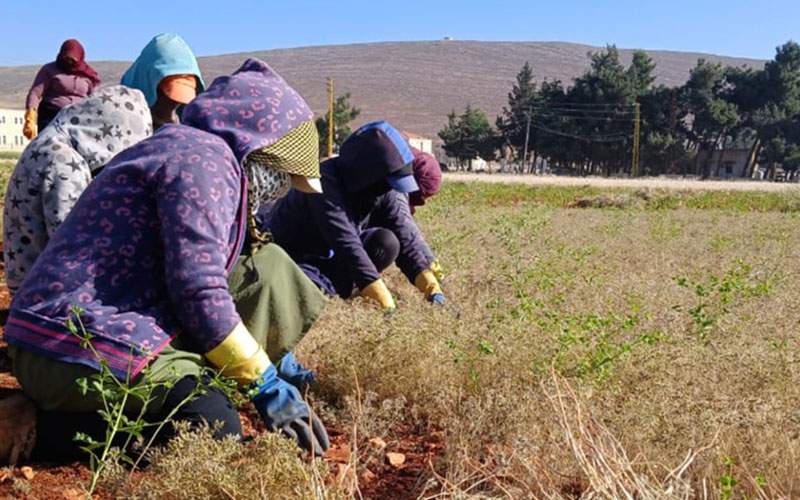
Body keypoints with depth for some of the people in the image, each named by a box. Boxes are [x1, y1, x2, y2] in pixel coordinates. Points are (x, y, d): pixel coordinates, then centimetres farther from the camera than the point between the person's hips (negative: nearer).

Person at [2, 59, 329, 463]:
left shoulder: (181, 147, 19)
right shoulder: (205, 158, -12)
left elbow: (193, 276, 23)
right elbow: (197, 290, -20)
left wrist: (274, 365, 24)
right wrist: (268, 385, -11)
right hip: (87, 350, -10)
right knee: (216, 429, -20)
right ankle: (45, 425, -9)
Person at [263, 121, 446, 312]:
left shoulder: (386, 190, -11)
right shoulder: (325, 181, -32)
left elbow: (406, 233, -17)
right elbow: (345, 242, -39)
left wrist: (430, 285, -31)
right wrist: (383, 299, -45)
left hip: (329, 255, 6)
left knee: (387, 242, -18)